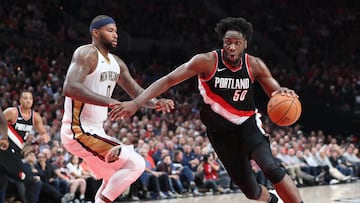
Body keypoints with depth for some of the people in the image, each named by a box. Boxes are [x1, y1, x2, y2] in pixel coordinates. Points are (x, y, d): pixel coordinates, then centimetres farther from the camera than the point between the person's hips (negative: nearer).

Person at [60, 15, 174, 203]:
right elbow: (70, 88, -30)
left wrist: (155, 102, -5)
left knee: (115, 179, 23)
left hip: (95, 131, 10)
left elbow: (136, 91, 17)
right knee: (135, 164, -16)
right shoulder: (86, 54, -15)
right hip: (79, 131, -10)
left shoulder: (116, 63, 13)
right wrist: (110, 102, -37)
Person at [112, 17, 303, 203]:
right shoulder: (207, 61, -19)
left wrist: (283, 94, -31)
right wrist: (136, 103, -32)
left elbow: (276, 94, -4)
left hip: (248, 124, 0)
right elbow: (168, 80, -22)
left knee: (270, 168, -28)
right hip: (221, 130, 0)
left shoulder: (255, 65, -12)